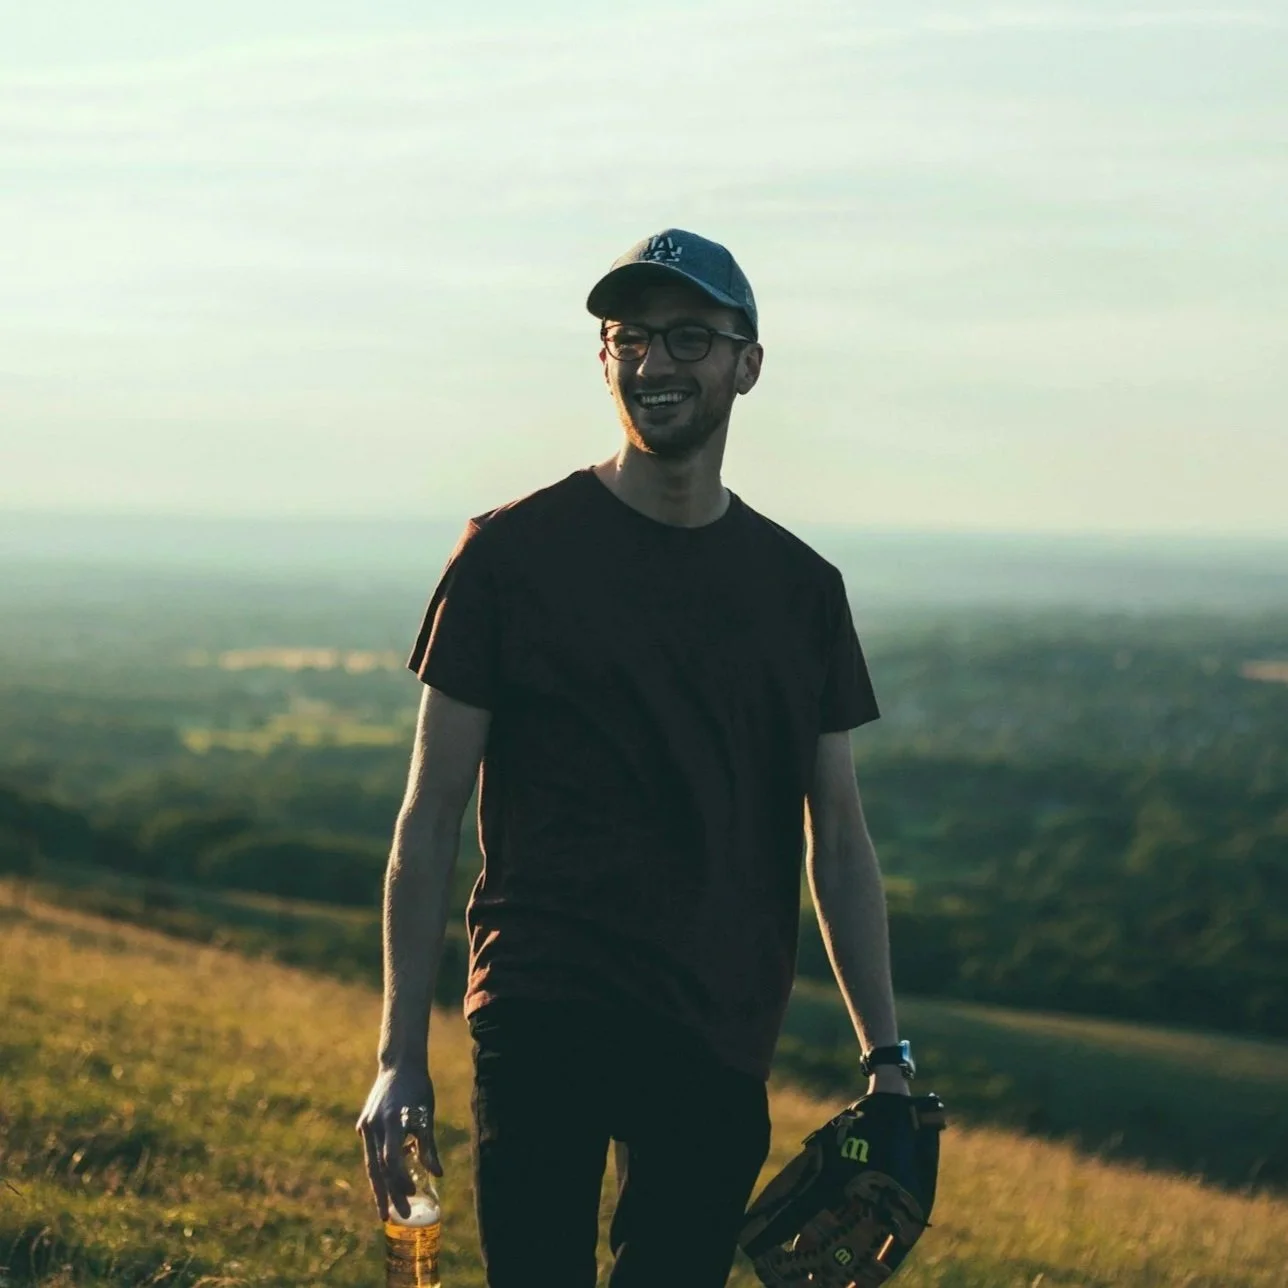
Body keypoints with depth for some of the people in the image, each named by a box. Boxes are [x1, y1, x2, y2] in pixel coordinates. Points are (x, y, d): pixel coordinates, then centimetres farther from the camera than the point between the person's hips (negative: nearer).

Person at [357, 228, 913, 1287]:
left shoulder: (800, 588, 11)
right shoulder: (513, 554, 2)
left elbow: (838, 840, 15)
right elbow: (430, 818, 2)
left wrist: (887, 1059, 7)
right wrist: (401, 1055, -4)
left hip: (721, 1042, 3)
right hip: (545, 1025, -3)